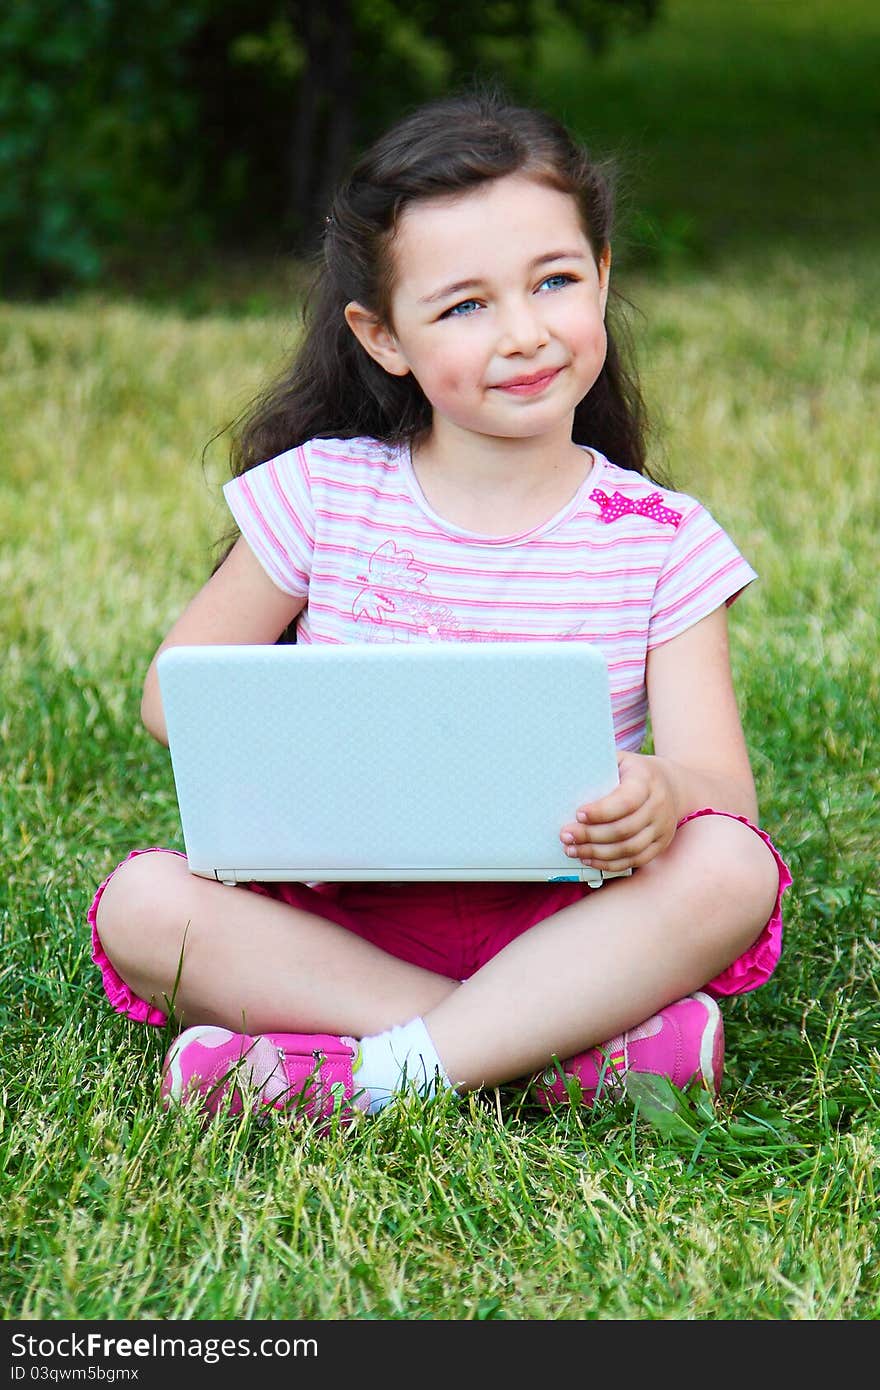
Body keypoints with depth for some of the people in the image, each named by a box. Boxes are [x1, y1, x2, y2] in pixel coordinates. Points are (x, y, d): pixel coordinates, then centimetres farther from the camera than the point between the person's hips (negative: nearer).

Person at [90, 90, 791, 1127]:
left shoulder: (661, 543, 0)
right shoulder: (321, 495, 1)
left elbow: (726, 792, -7)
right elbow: (174, 692, 8)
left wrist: (663, 797, -33)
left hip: (558, 926, -1)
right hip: (336, 913, 1)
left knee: (730, 870, -29)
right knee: (144, 902, -27)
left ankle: (377, 1077, -31)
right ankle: (574, 1050, -28)